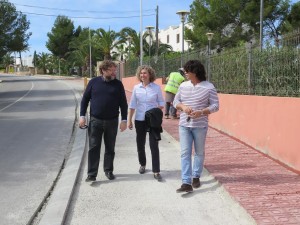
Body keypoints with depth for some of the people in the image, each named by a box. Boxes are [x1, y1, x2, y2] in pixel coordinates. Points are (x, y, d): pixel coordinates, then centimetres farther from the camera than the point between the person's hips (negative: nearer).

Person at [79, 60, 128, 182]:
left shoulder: (118, 84, 2)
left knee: (110, 148, 11)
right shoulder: (94, 82, 1)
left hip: (112, 121, 1)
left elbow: (123, 103, 3)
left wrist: (124, 120, -3)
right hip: (95, 121, -1)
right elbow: (85, 99, 5)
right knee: (93, 148, 0)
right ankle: (92, 174, 6)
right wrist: (82, 115, -3)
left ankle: (108, 170, 26)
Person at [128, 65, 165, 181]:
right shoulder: (136, 88, 1)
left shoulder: (156, 87, -4)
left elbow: (161, 102, 3)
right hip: (139, 120, 3)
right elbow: (132, 105, 5)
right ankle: (142, 164, 35)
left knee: (154, 145, -5)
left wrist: (157, 112, -15)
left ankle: (156, 171, 0)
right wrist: (129, 120, 3)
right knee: (140, 144, 13)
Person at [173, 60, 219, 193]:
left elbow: (215, 106, -8)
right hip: (184, 125, 3)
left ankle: (196, 177, 31)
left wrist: (201, 112, -23)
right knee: (185, 153, -5)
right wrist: (183, 107, -12)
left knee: (199, 153, 12)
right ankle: (186, 183, -5)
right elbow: (176, 101, 10)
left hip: (200, 125, -3)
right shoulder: (183, 86, 6)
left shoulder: (209, 87, -7)